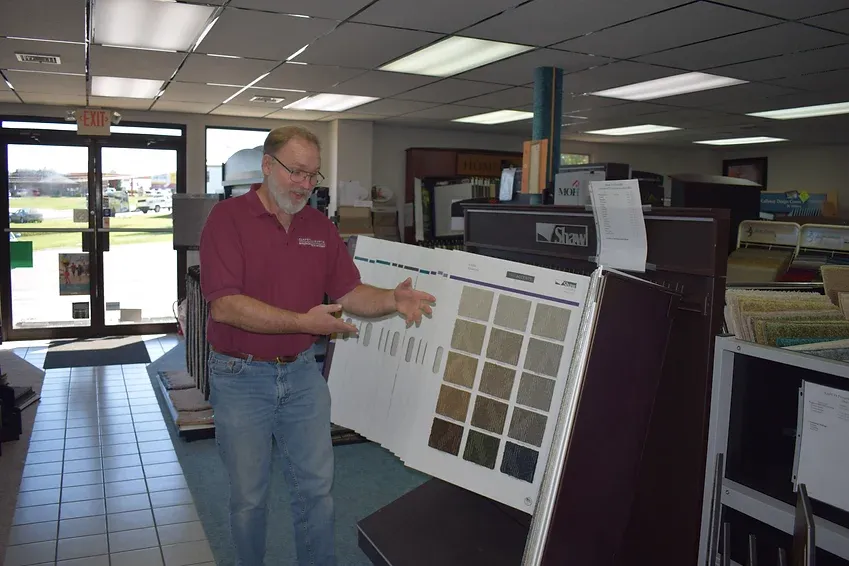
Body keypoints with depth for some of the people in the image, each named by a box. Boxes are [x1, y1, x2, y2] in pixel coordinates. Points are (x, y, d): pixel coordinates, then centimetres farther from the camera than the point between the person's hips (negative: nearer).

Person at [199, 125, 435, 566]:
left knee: (316, 487, 13)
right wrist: (303, 322, -28)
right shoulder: (228, 218, -12)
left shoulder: (320, 227, 6)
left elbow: (350, 292, 5)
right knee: (249, 496, 12)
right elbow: (225, 305, -22)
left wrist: (393, 301, -15)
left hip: (303, 373, 4)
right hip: (241, 376, -4)